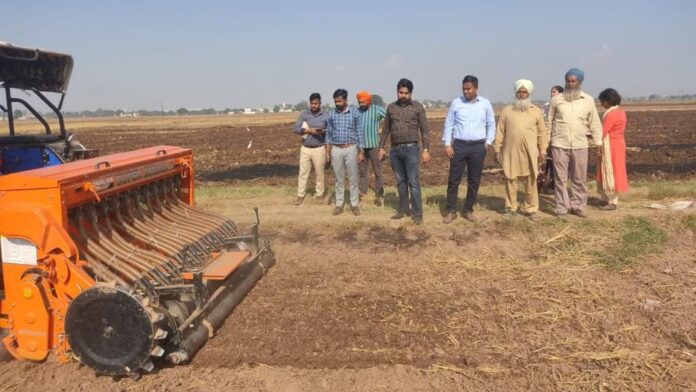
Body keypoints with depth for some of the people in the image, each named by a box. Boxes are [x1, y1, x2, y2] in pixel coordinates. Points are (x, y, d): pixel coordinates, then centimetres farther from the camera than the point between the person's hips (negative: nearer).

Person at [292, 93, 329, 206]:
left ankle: (319, 195, 19)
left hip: (319, 149, -1)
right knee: (303, 173, 4)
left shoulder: (325, 116, -2)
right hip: (305, 149, 1)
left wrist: (323, 131, -20)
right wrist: (309, 130, -18)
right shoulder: (304, 114, 1)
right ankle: (300, 196, 12)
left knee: (319, 173, 6)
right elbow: (295, 129, -4)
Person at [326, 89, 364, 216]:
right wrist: (327, 152, 4)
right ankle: (339, 204, 14)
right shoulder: (331, 114, 2)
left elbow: (360, 133, -1)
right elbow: (328, 134, 8)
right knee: (339, 179, 8)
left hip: (350, 149, -2)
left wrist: (361, 152, -3)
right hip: (336, 150, 2)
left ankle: (355, 204, 11)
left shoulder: (355, 113, -4)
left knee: (353, 178, 3)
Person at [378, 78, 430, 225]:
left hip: (411, 149, -4)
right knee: (400, 182, 10)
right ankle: (403, 209, 20)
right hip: (395, 150, 4)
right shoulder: (391, 107, 8)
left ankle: (417, 213, -1)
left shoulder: (418, 107, -2)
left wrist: (426, 150, -10)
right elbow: (386, 129, 14)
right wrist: (381, 147, 10)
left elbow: (424, 130, -3)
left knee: (413, 182, -5)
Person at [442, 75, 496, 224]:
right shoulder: (456, 102, 1)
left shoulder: (485, 103, 3)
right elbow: (449, 124, 4)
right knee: (454, 179, 0)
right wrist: (447, 144, -3)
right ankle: (451, 211, 9)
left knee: (474, 180, 6)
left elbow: (491, 125, 9)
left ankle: (468, 210, 18)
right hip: (459, 146, -1)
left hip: (478, 147, 1)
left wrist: (488, 143, 2)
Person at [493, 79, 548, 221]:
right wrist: (497, 150, 2)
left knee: (531, 182, 4)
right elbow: (500, 132, 6)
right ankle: (511, 208, 17)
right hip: (511, 152, 0)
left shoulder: (537, 111, 6)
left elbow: (542, 133, 6)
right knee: (510, 181, 6)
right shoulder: (507, 110, 6)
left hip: (530, 153, 0)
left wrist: (543, 150, 0)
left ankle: (531, 209, 13)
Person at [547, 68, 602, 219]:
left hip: (580, 145, 1)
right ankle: (562, 208, 10)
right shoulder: (557, 99, 2)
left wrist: (598, 143, 5)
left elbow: (594, 123, 9)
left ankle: (577, 206, 22)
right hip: (559, 144, -1)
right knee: (560, 178, 2)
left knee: (580, 178, 8)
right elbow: (550, 121, 7)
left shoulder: (588, 100, 5)